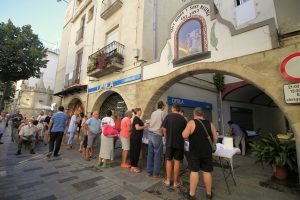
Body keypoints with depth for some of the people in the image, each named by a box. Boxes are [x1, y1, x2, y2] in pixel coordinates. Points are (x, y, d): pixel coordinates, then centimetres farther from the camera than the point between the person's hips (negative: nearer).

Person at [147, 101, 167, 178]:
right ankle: (156, 173, 13)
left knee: (150, 153, 12)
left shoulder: (153, 113, 13)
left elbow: (150, 123, 14)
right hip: (157, 135, -7)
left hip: (150, 133, 7)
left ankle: (149, 171, 23)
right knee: (157, 155, 3)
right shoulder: (163, 113, -5)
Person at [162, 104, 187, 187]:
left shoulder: (168, 116, -5)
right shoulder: (183, 119, -3)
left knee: (169, 160, 12)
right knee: (177, 161, 8)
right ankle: (176, 182, 19)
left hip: (169, 142, 0)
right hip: (179, 143, 0)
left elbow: (164, 129, -2)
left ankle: (168, 180, 21)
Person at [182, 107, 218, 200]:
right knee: (207, 172, 13)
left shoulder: (192, 122, -10)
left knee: (194, 171, 6)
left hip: (195, 151, -3)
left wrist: (186, 129, 5)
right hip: (207, 152, 4)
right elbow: (215, 138, 6)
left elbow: (184, 135, -14)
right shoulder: (210, 124, 3)